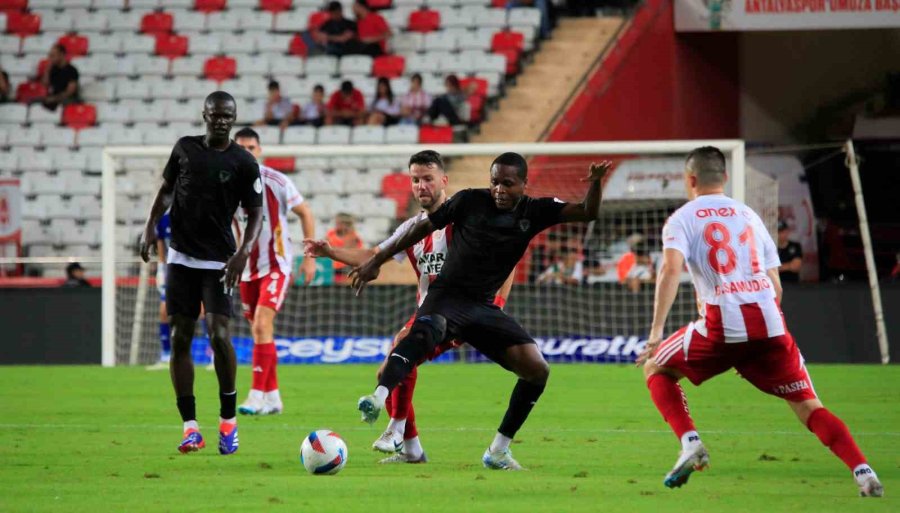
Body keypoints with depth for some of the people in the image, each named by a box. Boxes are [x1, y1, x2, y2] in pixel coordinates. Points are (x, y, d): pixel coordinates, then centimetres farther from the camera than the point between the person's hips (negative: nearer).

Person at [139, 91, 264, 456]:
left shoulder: (243, 163, -4)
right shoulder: (185, 148, 5)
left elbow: (255, 213, -2)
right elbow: (166, 190, 17)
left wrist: (244, 252, -16)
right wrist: (150, 227, 5)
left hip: (218, 261, -3)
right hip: (181, 258, 3)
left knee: (219, 335, -16)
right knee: (179, 339, 0)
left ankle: (228, 418, 2)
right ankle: (190, 427, 4)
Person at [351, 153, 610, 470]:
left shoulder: (534, 212, 4)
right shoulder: (470, 201, -2)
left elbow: (587, 214, -2)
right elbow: (423, 228, 6)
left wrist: (595, 184, -23)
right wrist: (377, 261, 6)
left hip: (483, 308, 4)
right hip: (447, 297, -4)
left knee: (537, 369, -9)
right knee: (425, 331, -39)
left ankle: (498, 451, 4)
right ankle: (378, 398, -58)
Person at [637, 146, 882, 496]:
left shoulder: (683, 218, 8)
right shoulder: (749, 216, 22)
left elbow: (671, 270, -11)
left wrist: (656, 331, -15)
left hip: (722, 324, -3)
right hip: (769, 323, 3)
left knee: (656, 369, 19)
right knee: (807, 405, 5)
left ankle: (690, 444, -1)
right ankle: (863, 472, -13)